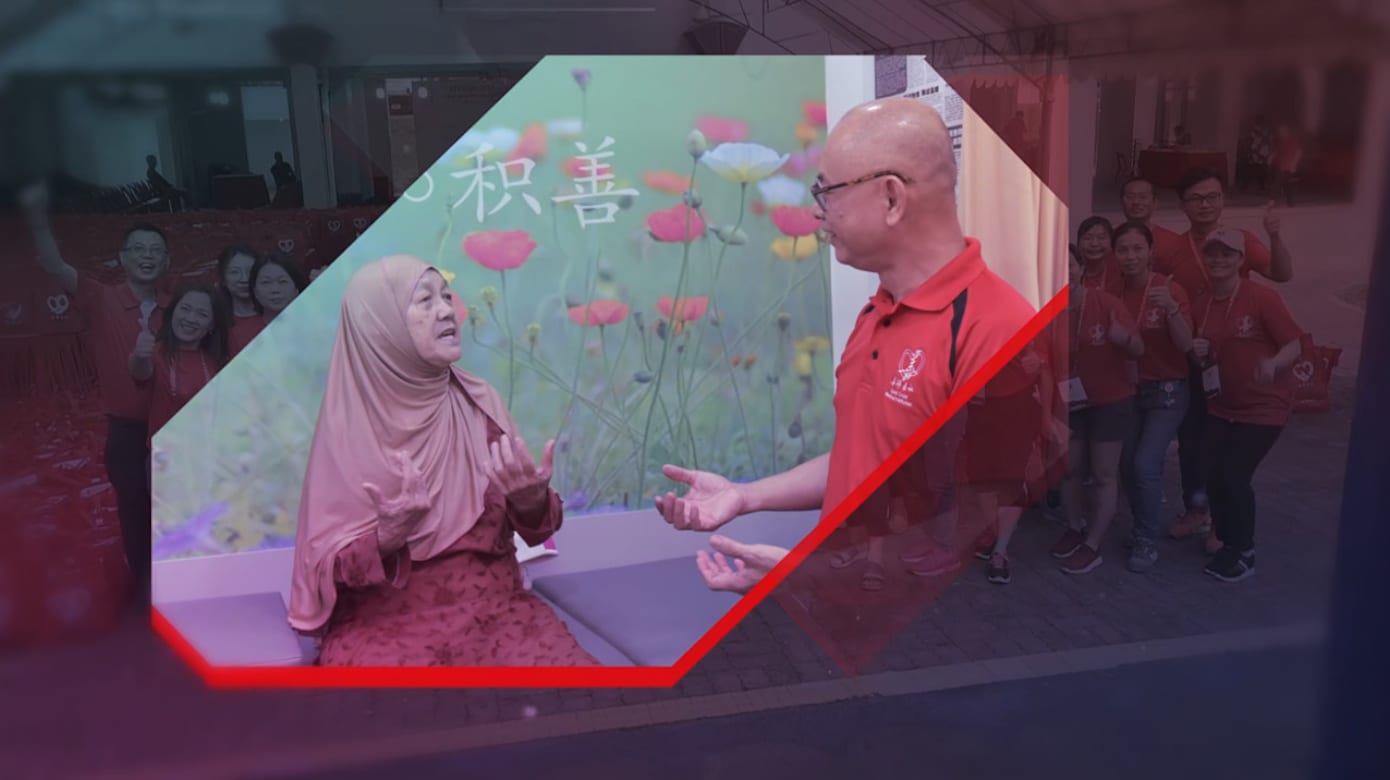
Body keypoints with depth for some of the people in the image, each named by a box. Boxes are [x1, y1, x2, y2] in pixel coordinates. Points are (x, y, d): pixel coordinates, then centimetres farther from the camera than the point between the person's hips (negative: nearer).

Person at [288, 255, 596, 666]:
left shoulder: (478, 402, 2)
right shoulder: (349, 426, -6)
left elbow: (537, 531, 5)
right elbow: (328, 564, -5)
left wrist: (531, 500, -17)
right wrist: (387, 537, -25)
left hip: (494, 607, 2)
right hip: (385, 624, -2)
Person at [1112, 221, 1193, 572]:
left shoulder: (1170, 290, -14)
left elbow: (1185, 345, -23)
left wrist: (1171, 309, -38)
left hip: (1167, 390, -4)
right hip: (1128, 389, 4)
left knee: (1145, 464, -13)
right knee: (1126, 464, 3)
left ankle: (1148, 542, 4)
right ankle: (1144, 529, 26)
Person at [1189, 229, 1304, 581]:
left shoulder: (1263, 297, -16)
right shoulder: (1201, 305, 2)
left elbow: (1294, 344, -19)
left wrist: (1273, 364, -39)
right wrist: (1198, 353, -9)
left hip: (1263, 408, -5)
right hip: (1221, 407, 6)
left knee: (1234, 476, -9)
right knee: (1215, 477, 1)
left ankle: (1242, 552, 13)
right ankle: (1227, 541, 26)